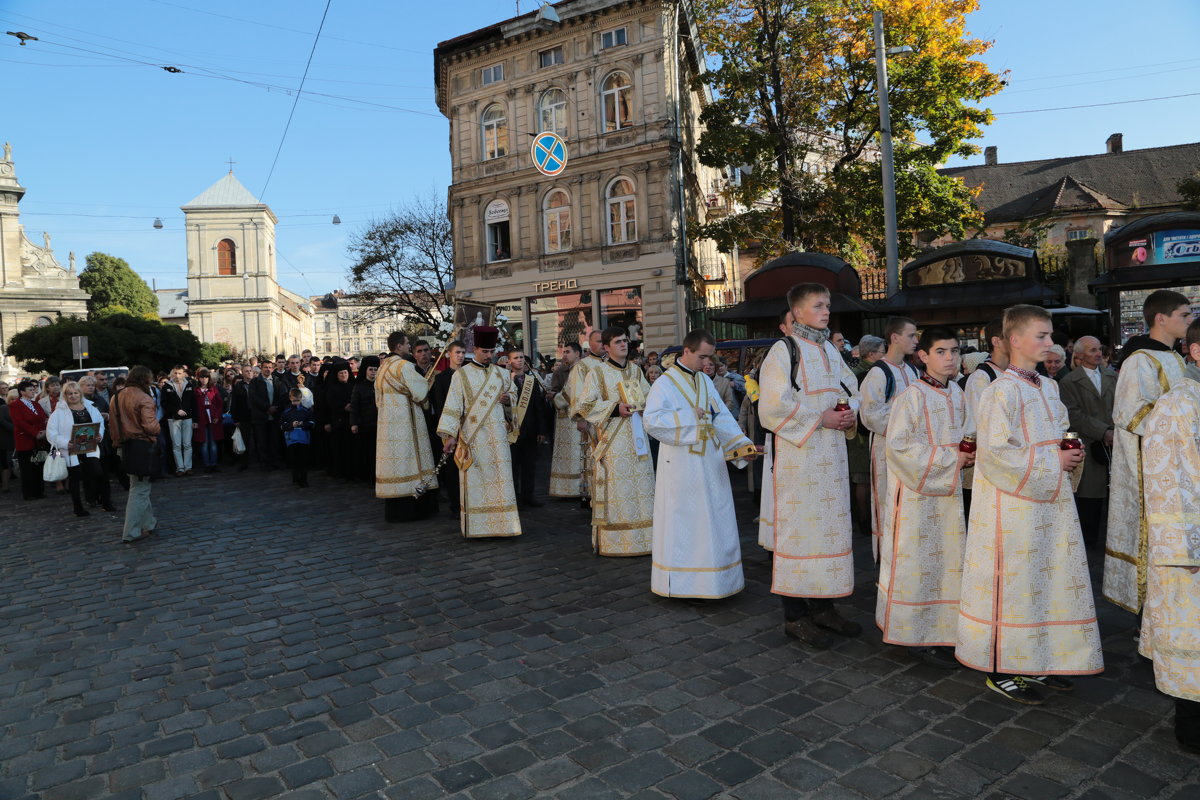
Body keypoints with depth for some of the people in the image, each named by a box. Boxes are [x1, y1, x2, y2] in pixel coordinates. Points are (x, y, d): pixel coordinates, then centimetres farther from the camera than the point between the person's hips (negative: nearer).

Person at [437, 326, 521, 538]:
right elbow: (453, 406, -4)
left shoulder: (502, 374, 10)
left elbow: (512, 394, 22)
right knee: (474, 481, -1)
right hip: (472, 436, -3)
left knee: (500, 478, 1)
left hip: (497, 436, 3)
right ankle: (475, 526, 7)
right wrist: (450, 435, -12)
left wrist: (508, 399, -3)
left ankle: (502, 523, 9)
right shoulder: (461, 375, 0)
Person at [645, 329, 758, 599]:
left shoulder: (705, 380, 10)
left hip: (711, 463, 7)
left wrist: (742, 444, -8)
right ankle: (683, 579, 13)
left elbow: (722, 416, 5)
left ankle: (719, 573, 26)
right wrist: (689, 416, -18)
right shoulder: (665, 384, -9)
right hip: (682, 466, -7)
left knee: (717, 518, 13)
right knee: (683, 521, 2)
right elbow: (652, 421, -20)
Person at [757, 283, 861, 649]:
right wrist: (820, 419, -15)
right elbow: (774, 406, -15)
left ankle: (823, 607, 24)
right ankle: (795, 616, 8)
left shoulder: (830, 350, 15)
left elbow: (851, 389, 22)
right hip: (797, 456, -7)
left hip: (830, 455, 8)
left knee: (830, 526, 11)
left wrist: (850, 413, 0)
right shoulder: (784, 350, -8)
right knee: (798, 528, -3)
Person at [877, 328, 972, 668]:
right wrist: (947, 458, -18)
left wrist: (969, 454, -1)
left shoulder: (956, 394, 8)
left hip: (948, 490, 8)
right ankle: (920, 636, 12)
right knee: (918, 561, 0)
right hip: (917, 493, -7)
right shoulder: (912, 396, -15)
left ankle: (941, 630, 27)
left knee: (947, 560, 13)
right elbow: (897, 445, -19)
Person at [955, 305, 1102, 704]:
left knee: (1048, 579, 12)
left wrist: (1072, 452, 2)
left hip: (1051, 500, 8)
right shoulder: (1002, 390, -14)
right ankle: (1001, 670, 12)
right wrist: (1050, 462, -15)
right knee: (1014, 580, -1)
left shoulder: (1049, 387, 12)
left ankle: (1037, 661, 27)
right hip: (1014, 503, -8)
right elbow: (995, 450, -20)